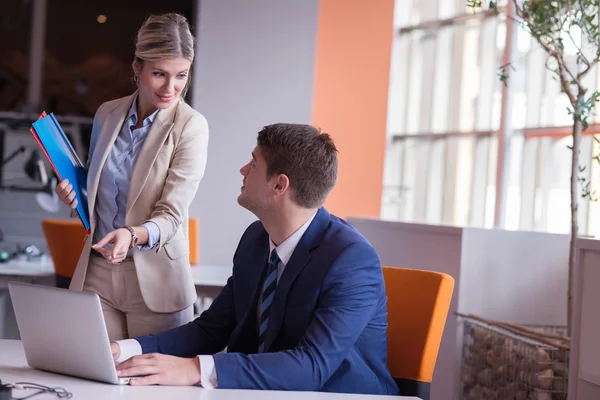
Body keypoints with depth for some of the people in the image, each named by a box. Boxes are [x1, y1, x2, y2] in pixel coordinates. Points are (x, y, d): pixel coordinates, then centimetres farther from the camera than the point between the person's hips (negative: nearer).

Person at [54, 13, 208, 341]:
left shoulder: (191, 126, -10)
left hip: (154, 278, -4)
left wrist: (133, 235, -35)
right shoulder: (107, 115, 4)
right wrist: (73, 193, -2)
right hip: (96, 273, 4)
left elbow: (171, 213, -15)